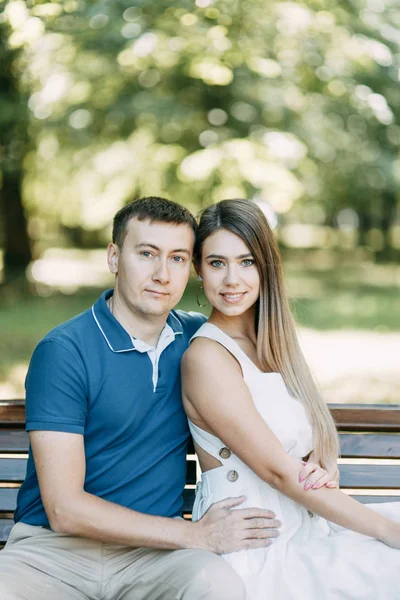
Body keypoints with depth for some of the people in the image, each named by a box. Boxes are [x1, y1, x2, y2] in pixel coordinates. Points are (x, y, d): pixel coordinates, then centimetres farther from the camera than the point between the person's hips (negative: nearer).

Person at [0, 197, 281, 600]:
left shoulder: (197, 338, 7)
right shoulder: (63, 351, -8)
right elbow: (65, 509, -14)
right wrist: (197, 535, -15)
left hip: (154, 551, 3)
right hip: (54, 548, -2)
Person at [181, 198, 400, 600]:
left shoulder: (269, 343, 11)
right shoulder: (206, 357, -13)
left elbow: (317, 442, 15)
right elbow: (277, 471, -15)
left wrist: (319, 470, -10)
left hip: (303, 521, 8)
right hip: (257, 554, -8)